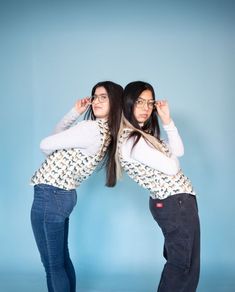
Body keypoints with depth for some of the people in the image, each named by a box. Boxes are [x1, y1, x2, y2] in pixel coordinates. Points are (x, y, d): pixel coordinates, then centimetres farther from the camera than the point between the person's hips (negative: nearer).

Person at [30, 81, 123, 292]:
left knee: (53, 265, 3)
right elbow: (59, 134, 16)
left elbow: (46, 145, -10)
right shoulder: (107, 132, 9)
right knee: (62, 259, 21)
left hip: (49, 196, -9)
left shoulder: (91, 129, -20)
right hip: (65, 194, 9)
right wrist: (76, 112, 4)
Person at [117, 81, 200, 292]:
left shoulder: (139, 134, 10)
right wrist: (167, 156, 3)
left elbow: (178, 151, 8)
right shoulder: (131, 140, -22)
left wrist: (167, 120, 0)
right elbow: (172, 167, -19)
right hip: (177, 203, -10)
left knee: (177, 262, 19)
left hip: (170, 201, 10)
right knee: (184, 266, 3)